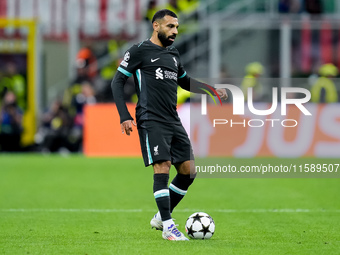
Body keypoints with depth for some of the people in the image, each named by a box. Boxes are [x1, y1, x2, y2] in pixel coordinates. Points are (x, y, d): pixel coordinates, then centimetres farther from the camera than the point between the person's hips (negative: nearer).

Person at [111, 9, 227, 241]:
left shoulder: (173, 54, 20)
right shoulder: (140, 51, -1)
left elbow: (185, 81, 36)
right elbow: (118, 82, -2)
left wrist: (212, 90, 23)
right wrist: (125, 116, -11)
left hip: (173, 121, 7)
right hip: (151, 121, -7)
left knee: (188, 170, 2)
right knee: (162, 167, -17)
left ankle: (161, 218, 17)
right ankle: (168, 227, -13)